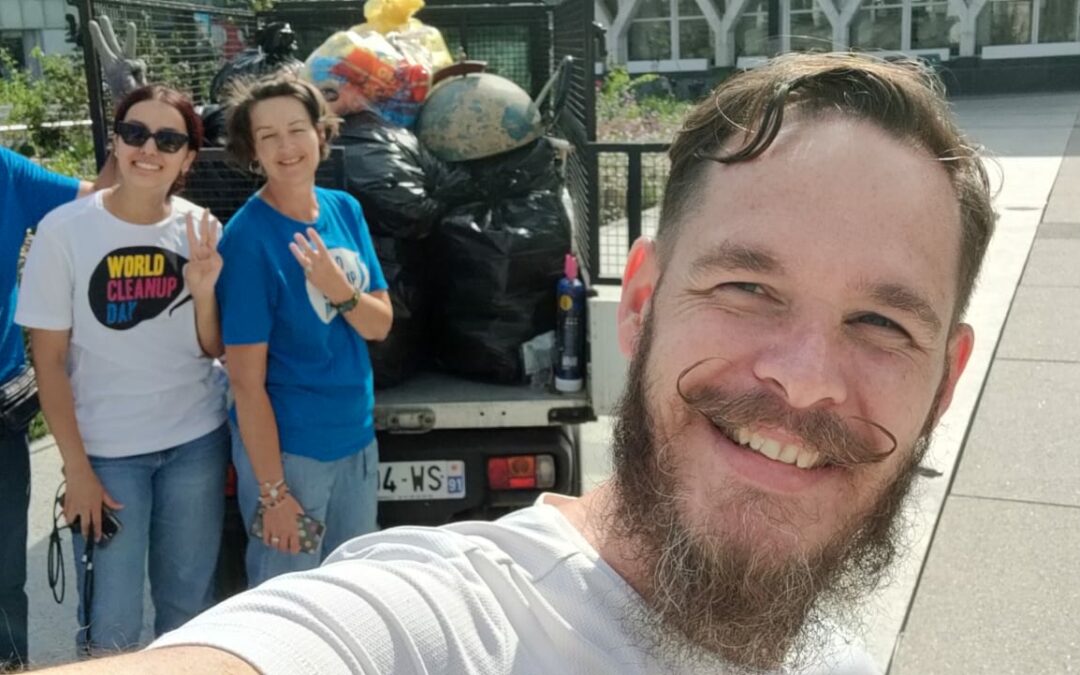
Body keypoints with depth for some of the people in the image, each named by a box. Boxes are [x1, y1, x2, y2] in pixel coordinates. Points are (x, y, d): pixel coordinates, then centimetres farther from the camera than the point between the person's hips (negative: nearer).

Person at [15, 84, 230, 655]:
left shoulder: (199, 229, -3)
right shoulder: (64, 230, -11)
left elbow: (213, 349, 2)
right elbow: (49, 360, -7)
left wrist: (204, 292, -18)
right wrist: (76, 468, -7)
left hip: (197, 441, 3)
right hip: (107, 452, -2)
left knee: (188, 603, 17)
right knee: (111, 623, 7)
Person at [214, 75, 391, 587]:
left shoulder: (345, 209, 1)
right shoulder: (248, 238, -18)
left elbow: (380, 325, 2)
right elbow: (246, 381, -17)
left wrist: (338, 289, -19)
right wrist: (272, 489, -17)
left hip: (358, 439, 6)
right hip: (288, 448, -6)